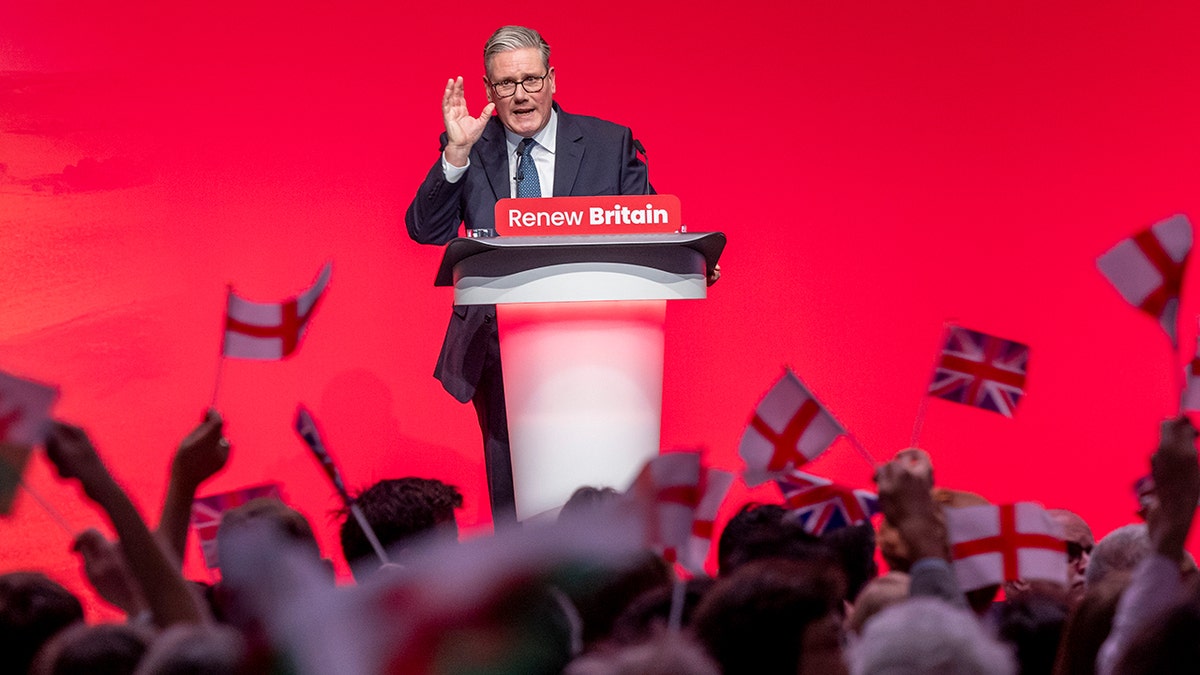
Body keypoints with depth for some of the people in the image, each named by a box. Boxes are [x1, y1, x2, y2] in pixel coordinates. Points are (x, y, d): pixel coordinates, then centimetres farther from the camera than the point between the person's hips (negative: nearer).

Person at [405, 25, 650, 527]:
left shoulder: (610, 144, 4)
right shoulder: (469, 152, 5)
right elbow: (426, 231, -5)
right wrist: (457, 152, -17)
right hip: (497, 351, 1)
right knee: (511, 499, 5)